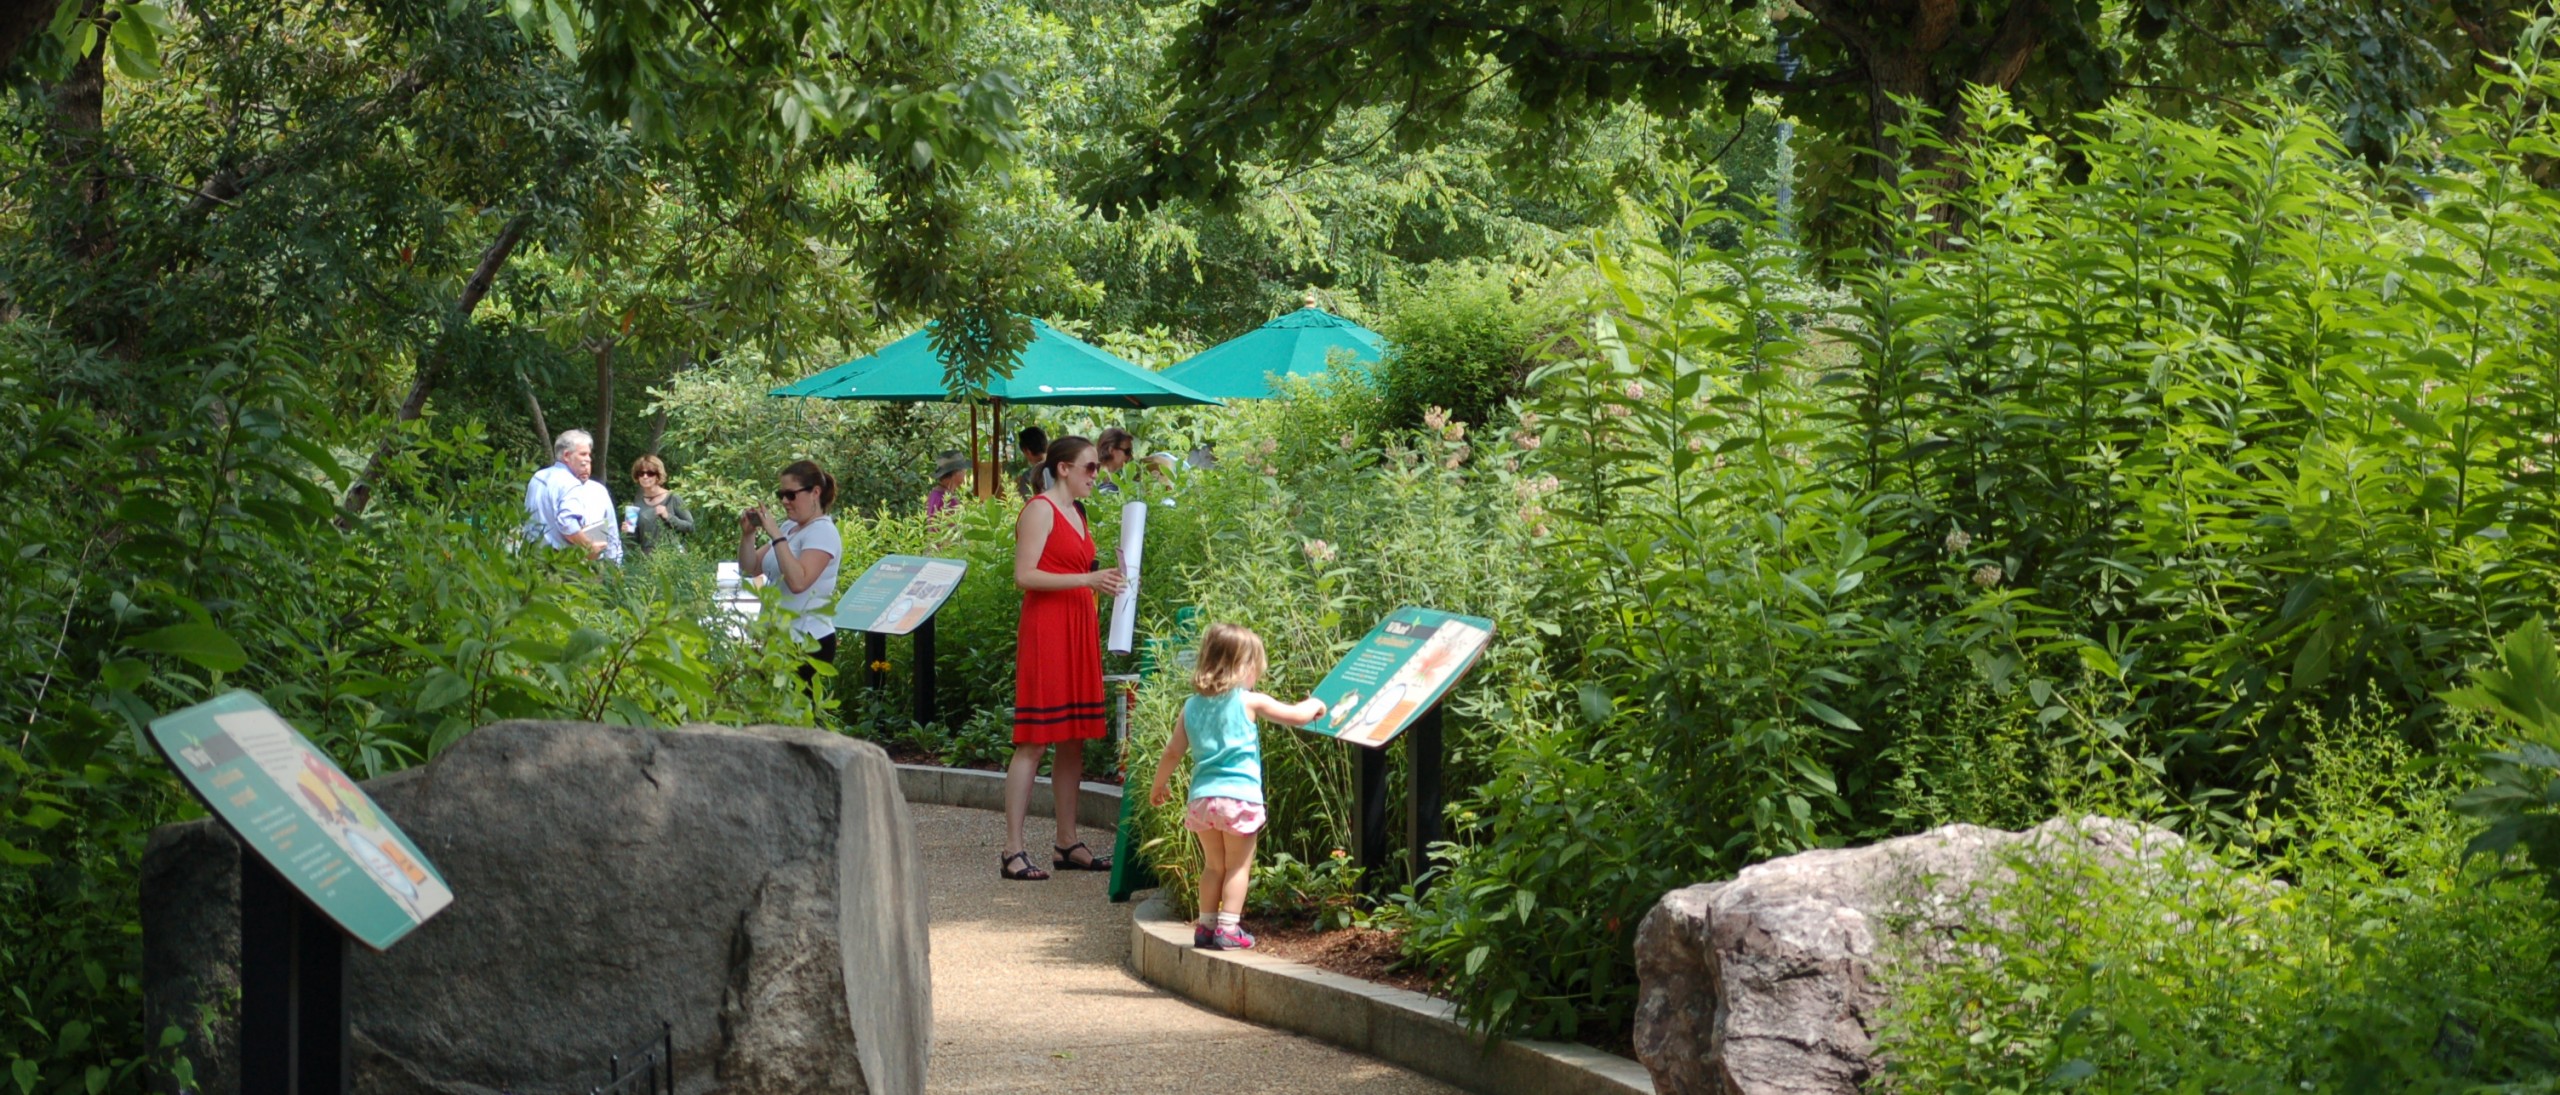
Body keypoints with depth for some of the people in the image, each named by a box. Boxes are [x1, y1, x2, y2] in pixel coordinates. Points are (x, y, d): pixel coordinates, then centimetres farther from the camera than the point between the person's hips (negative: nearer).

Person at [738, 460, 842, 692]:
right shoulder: (788, 527, 14)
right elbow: (750, 568, 16)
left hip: (807, 640, -8)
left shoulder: (823, 532, -11)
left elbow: (798, 582, -25)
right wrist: (747, 534, 0)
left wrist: (776, 536, -24)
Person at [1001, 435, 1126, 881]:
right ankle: (1013, 851, -10)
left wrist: (1104, 580, 13)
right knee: (1033, 742, -9)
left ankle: (1068, 844, 15)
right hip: (1046, 628, -9)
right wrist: (1087, 579, -20)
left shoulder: (1076, 513, 20)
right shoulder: (1041, 509, -7)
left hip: (1079, 630, 9)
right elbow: (1025, 575, -16)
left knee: (1074, 740, 9)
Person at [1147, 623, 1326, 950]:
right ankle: (1228, 929, -1)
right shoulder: (1249, 702, -4)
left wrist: (1158, 787, 25)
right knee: (1238, 865, 4)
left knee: (1213, 865, 17)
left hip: (1202, 797, 5)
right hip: (1239, 796, -5)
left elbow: (1172, 752, 12)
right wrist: (1314, 704, 20)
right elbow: (1297, 716, -1)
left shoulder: (1191, 706, 9)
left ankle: (1205, 926, 16)